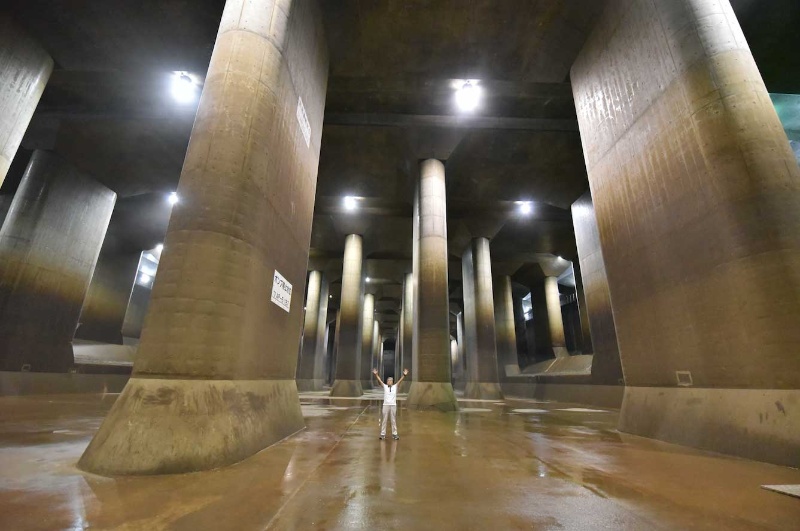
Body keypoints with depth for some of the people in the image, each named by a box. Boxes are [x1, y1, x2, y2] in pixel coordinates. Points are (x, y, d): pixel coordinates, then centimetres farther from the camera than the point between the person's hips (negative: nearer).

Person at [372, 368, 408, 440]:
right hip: (386, 405, 0)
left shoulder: (395, 386, 4)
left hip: (393, 405, 1)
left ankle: (394, 434, 17)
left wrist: (404, 375, -20)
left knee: (394, 420, 8)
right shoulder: (385, 386, 2)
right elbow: (379, 380, -7)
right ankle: (383, 434, 13)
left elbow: (400, 380, -7)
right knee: (384, 420, 5)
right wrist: (376, 374, -20)